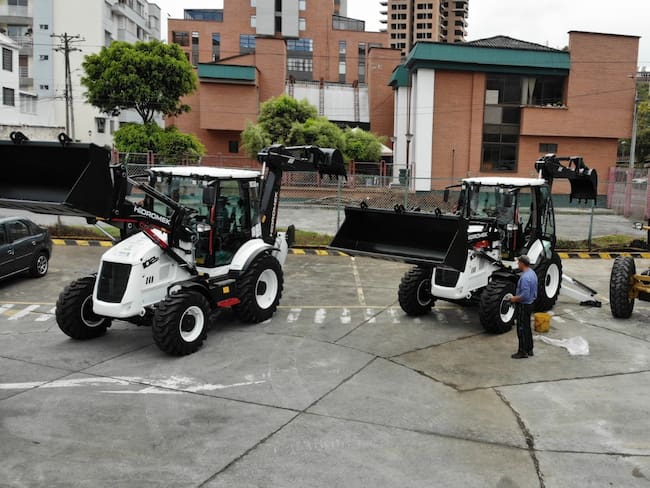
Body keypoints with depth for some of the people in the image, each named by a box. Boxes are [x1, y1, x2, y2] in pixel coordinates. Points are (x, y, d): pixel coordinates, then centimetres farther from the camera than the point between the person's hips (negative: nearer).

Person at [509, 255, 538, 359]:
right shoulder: (532, 273, 7)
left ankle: (522, 352, 5)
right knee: (527, 328, 17)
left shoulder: (525, 277, -25)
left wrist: (515, 299, -13)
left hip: (523, 306, -10)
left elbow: (525, 295, -29)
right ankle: (529, 350, 25)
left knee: (522, 329, -2)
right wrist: (517, 297, 15)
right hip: (530, 304, 10)